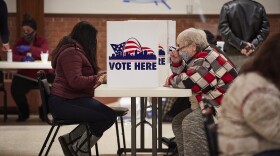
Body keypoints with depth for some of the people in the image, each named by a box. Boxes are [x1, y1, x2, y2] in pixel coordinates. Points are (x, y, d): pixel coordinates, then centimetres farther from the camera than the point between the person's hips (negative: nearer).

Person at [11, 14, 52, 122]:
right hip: (25, 75, 1)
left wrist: (29, 48, -37)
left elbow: (45, 53, -24)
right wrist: (23, 58, -30)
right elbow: (12, 56, -8)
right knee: (15, 89, -28)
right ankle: (24, 112, 3)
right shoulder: (20, 41, 4)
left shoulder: (42, 41, -2)